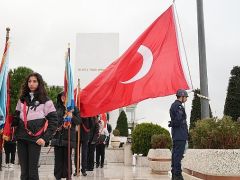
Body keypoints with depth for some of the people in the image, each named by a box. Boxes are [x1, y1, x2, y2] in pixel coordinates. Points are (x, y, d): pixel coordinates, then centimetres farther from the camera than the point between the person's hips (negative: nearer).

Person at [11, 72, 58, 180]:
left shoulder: (45, 100, 0)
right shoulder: (22, 99, 15)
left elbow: (53, 121, -2)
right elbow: (16, 117, 19)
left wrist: (45, 138, -10)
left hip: (35, 138, -4)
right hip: (21, 138, 4)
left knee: (32, 170, -3)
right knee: (23, 169, 8)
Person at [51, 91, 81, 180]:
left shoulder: (73, 108, 6)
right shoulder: (57, 107, 12)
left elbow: (79, 121, 1)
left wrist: (72, 117, -17)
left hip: (68, 137, -2)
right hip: (57, 136, 2)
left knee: (67, 158, 1)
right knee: (58, 158, 1)